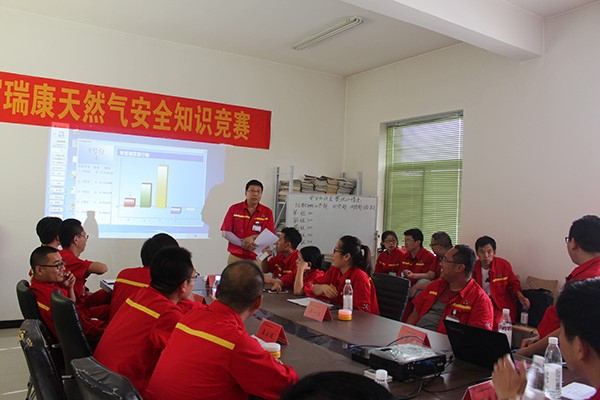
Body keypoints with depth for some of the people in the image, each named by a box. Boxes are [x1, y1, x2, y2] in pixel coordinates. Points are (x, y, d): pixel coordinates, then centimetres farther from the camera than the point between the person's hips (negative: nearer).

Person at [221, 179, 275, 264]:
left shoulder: (267, 212, 3)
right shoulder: (234, 209, 3)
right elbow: (225, 232, -1)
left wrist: (253, 237, -17)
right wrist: (242, 243, -14)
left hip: (256, 259, 0)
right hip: (235, 257, 0)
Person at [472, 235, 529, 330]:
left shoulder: (504, 265, -7)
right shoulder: (474, 267, 0)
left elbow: (514, 284, 7)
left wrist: (521, 297, -9)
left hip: (502, 305, -2)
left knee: (494, 323, -30)